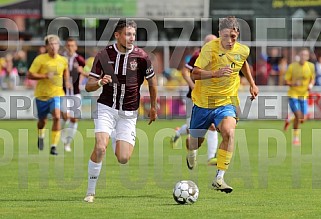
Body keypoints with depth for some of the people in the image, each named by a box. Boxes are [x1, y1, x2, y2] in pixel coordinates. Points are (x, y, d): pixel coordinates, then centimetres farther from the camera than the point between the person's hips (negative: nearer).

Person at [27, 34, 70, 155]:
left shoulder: (63, 60, 1)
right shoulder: (40, 59, -10)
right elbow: (29, 75, -13)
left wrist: (67, 81, 11)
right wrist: (45, 76, -22)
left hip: (57, 94, 1)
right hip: (42, 94, -1)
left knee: (57, 117, -22)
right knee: (42, 120, 14)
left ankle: (54, 146, -17)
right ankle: (41, 136, 50)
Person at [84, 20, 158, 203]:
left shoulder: (141, 57, -7)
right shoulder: (104, 55, -6)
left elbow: (152, 82, 11)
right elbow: (88, 86, -1)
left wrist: (153, 108, 18)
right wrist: (99, 82, -23)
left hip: (128, 113, 0)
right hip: (106, 107, 0)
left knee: (123, 159, -7)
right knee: (100, 148, -23)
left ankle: (124, 144, 34)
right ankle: (91, 192, -7)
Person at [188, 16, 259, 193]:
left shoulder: (243, 51, -3)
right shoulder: (210, 48, -17)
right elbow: (195, 74, -24)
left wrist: (252, 84, 20)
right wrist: (216, 73, -38)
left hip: (227, 102, 1)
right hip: (203, 101, -1)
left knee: (229, 133, -28)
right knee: (197, 141, 14)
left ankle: (219, 178, -24)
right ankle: (192, 153, 56)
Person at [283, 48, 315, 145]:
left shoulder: (311, 66, -3)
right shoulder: (292, 66, -10)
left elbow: (312, 78, 11)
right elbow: (286, 81, -4)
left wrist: (311, 85, -11)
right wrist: (293, 84, -25)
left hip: (304, 95, 3)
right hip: (293, 94, -3)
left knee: (302, 119, 1)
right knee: (298, 115, -17)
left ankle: (289, 120, 35)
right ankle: (295, 138, -1)